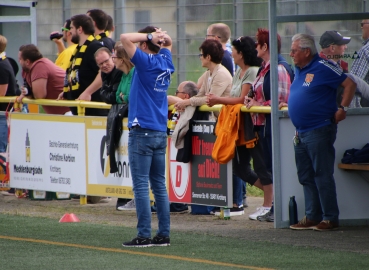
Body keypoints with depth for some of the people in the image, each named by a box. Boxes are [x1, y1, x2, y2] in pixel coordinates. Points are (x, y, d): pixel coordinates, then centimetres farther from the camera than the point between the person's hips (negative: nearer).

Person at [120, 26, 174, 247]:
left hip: (142, 131, -8)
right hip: (161, 132, 8)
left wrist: (150, 36, -9)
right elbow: (168, 43, 29)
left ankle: (144, 235, -7)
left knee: (141, 185, -5)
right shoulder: (166, 61, 9)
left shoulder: (146, 62, -11)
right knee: (159, 185, 10)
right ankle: (164, 234, 10)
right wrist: (161, 37, 8)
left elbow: (125, 38, -19)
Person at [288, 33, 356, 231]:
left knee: (323, 176, -7)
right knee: (306, 177, 11)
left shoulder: (323, 68, -11)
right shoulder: (299, 70, 14)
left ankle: (330, 218, -3)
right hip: (301, 132, 9)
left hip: (319, 131, -9)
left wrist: (342, 109, -13)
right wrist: (288, 102, 14)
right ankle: (312, 217, 17)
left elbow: (349, 84, -10)